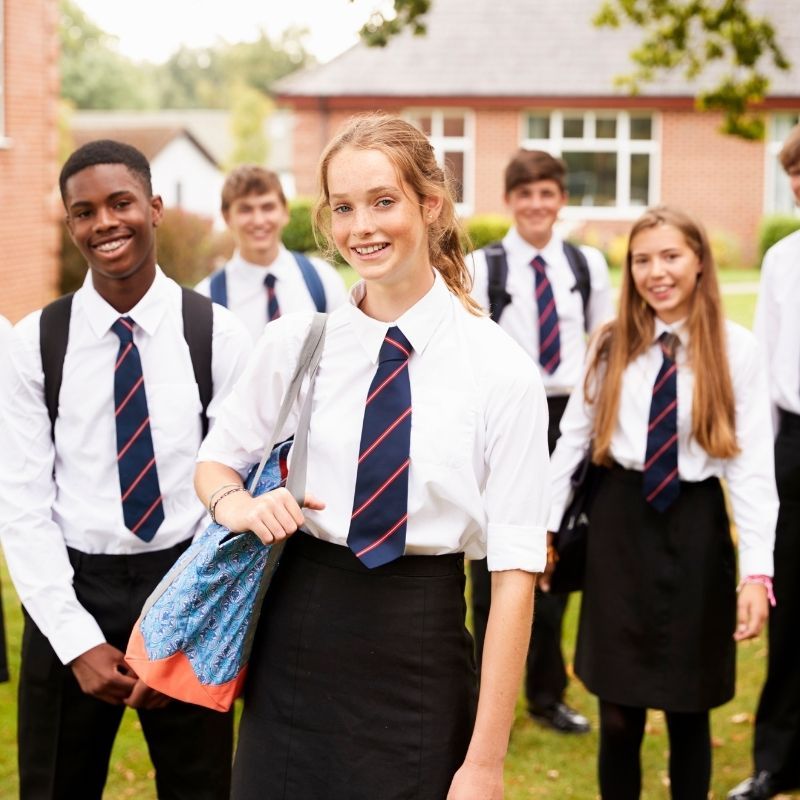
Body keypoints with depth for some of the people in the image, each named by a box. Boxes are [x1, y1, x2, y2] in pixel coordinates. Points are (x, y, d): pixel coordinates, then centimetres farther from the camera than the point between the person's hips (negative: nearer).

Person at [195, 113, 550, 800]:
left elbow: (515, 573, -11)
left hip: (421, 657, -2)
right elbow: (215, 463, 15)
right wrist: (239, 505, -10)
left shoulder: (501, 372, -10)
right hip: (293, 647, 2)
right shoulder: (294, 343, -1)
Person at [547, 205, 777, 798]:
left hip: (695, 525, -1)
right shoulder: (612, 344, 2)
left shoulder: (736, 349, -6)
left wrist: (757, 570, -15)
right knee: (619, 713, 8)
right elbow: (573, 438, 7)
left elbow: (753, 464, -9)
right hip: (621, 522, 2)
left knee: (689, 709, 10)